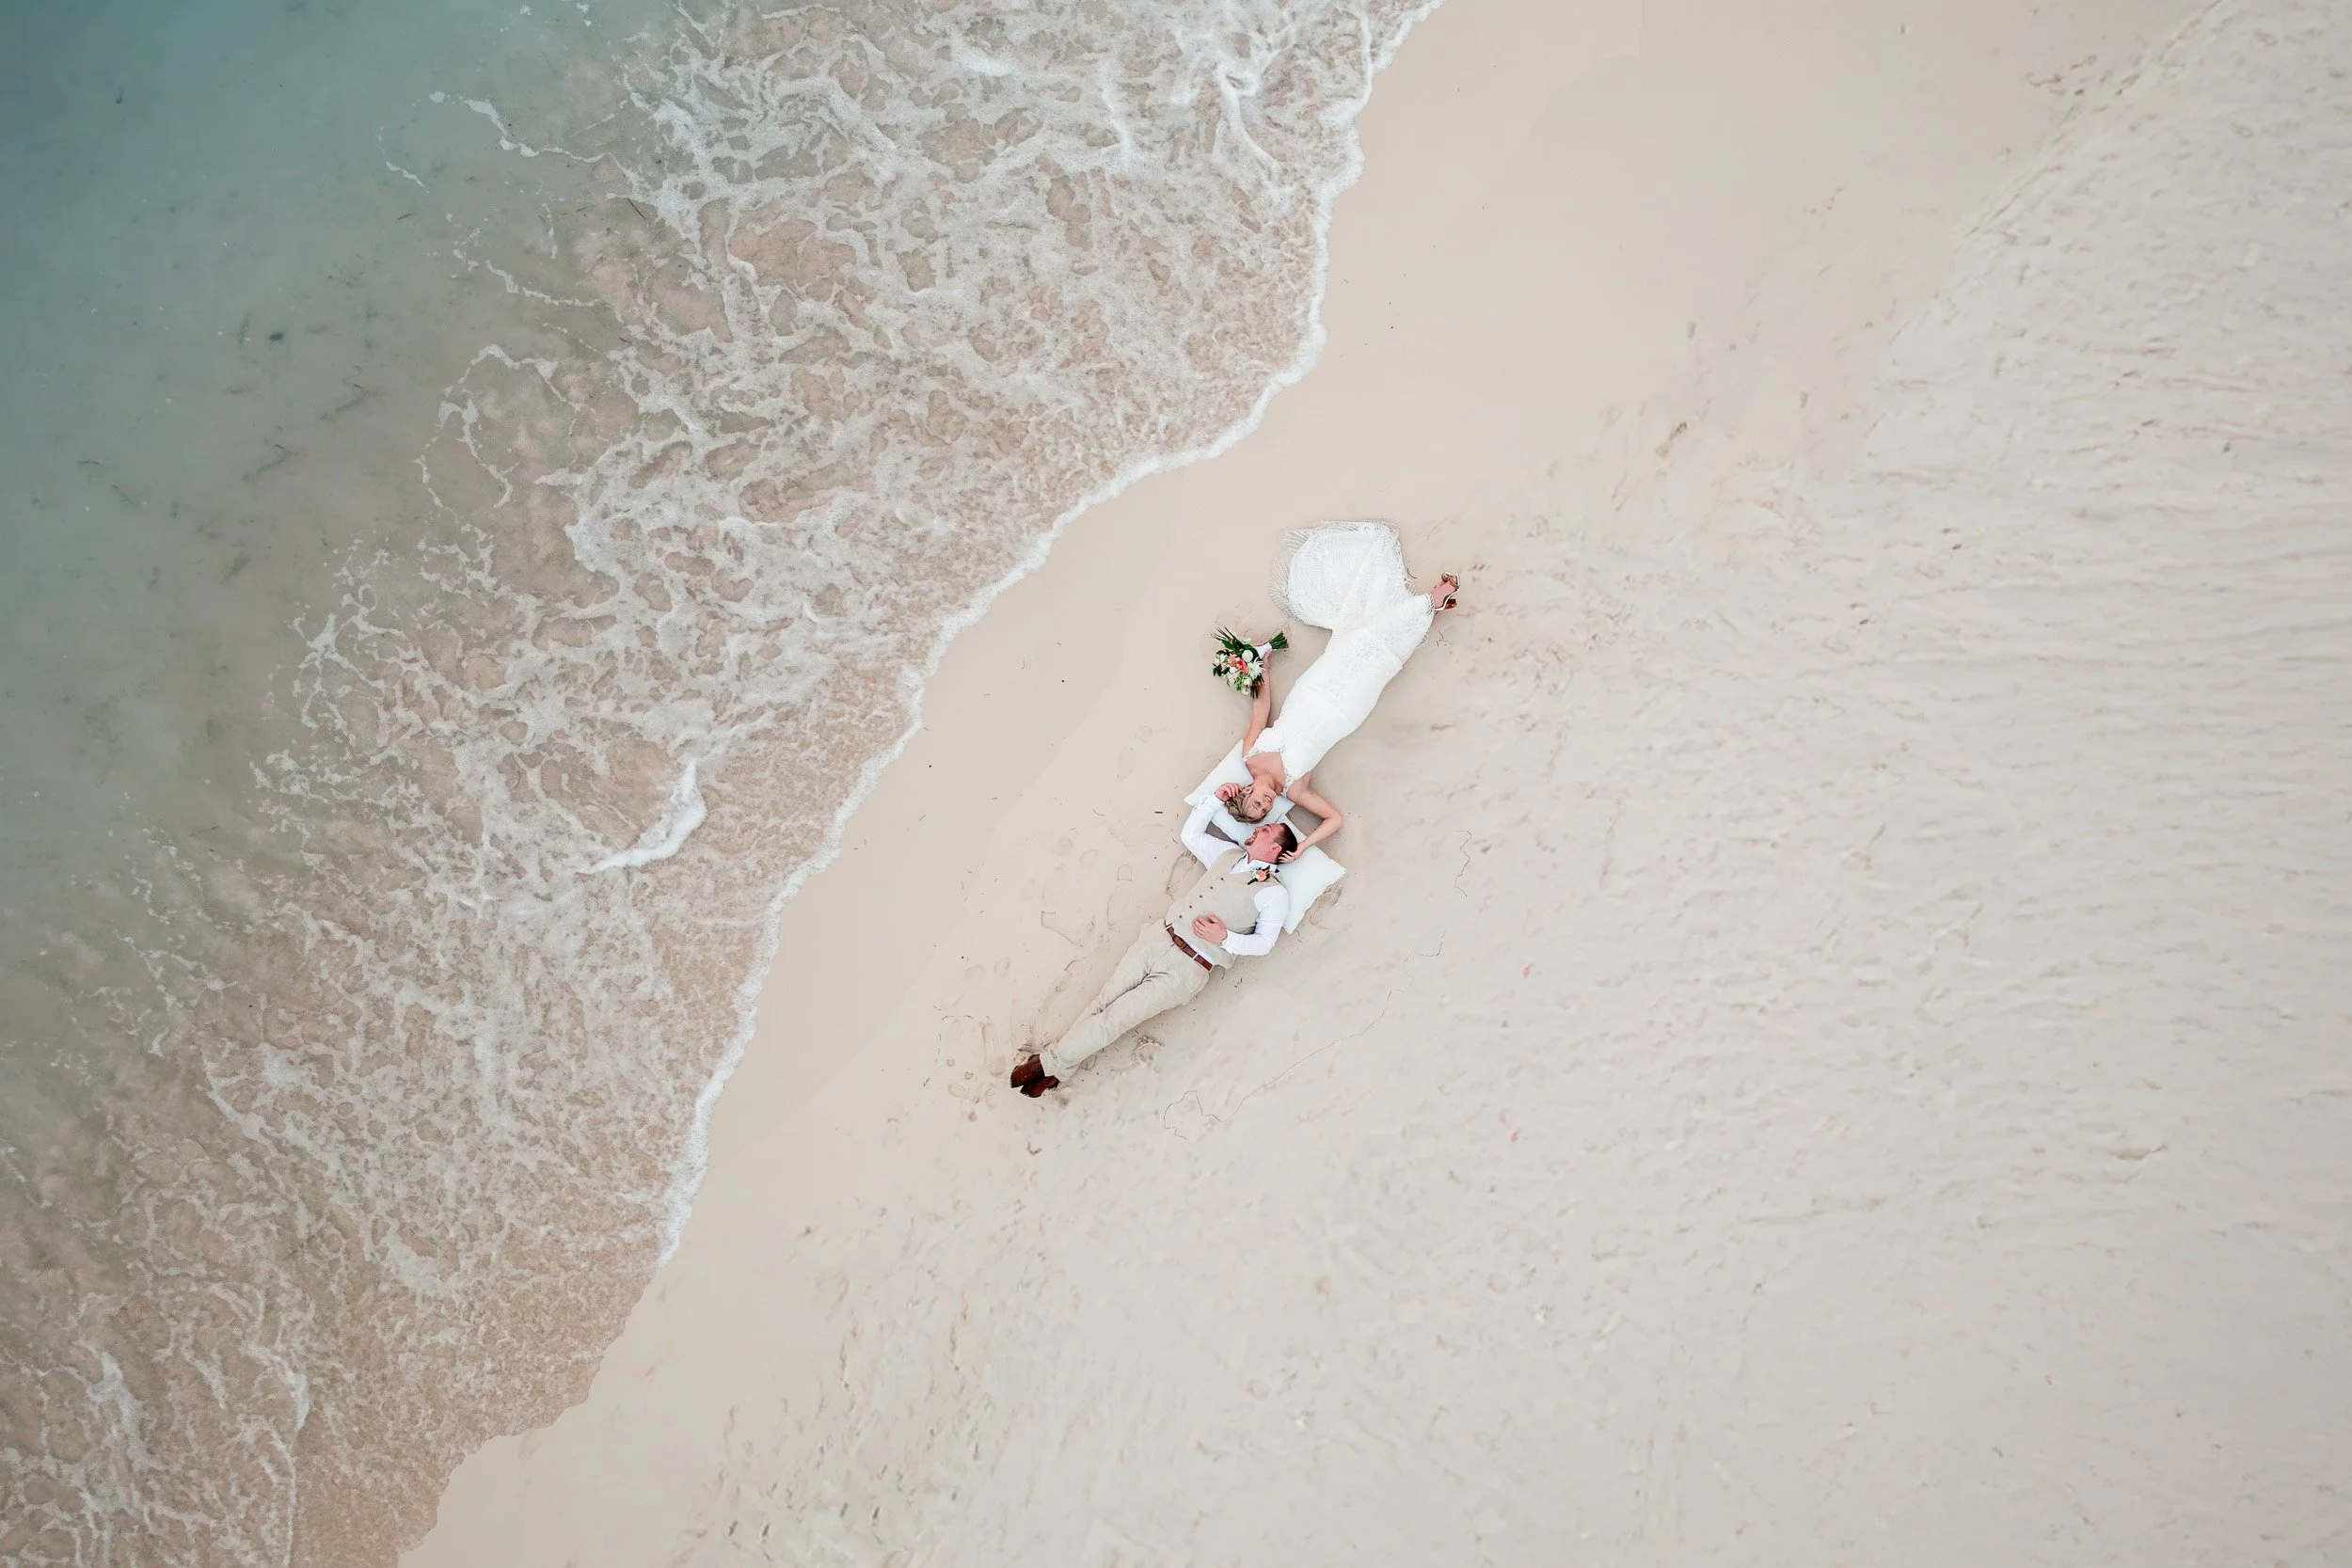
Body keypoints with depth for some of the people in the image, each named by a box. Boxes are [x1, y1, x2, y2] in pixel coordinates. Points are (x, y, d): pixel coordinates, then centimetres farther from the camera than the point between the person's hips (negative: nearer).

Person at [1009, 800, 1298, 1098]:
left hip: (1188, 969, -6)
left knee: (1113, 1019, -10)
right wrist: (1216, 799, 18)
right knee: (1105, 999, -5)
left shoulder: (1275, 892, -3)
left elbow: (1264, 943, -4)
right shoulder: (1230, 854, 16)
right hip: (1159, 937, 6)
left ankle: (1050, 1062, 1)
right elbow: (1190, 834, 27)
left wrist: (1225, 938, -18)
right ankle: (1055, 1066, -1)